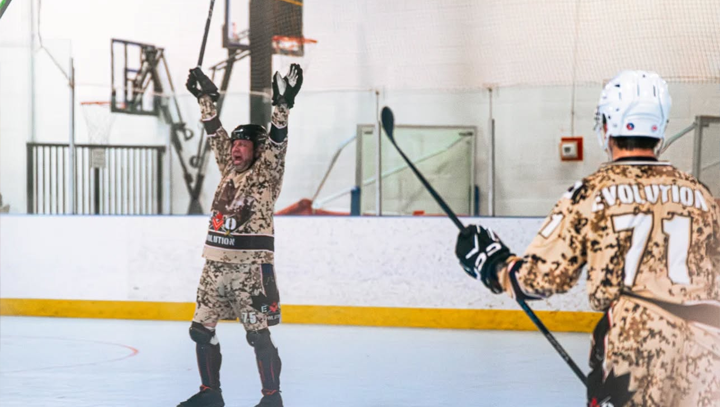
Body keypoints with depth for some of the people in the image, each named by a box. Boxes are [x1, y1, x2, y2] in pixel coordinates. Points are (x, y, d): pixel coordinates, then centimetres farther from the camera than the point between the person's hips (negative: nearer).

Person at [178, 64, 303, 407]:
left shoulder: (266, 173, -2)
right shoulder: (229, 169, 15)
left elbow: (276, 141, -15)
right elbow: (215, 133, 19)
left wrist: (283, 104, -26)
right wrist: (207, 97, 19)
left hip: (251, 266, -7)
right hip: (216, 265, 7)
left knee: (257, 334, -7)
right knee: (201, 329, 8)